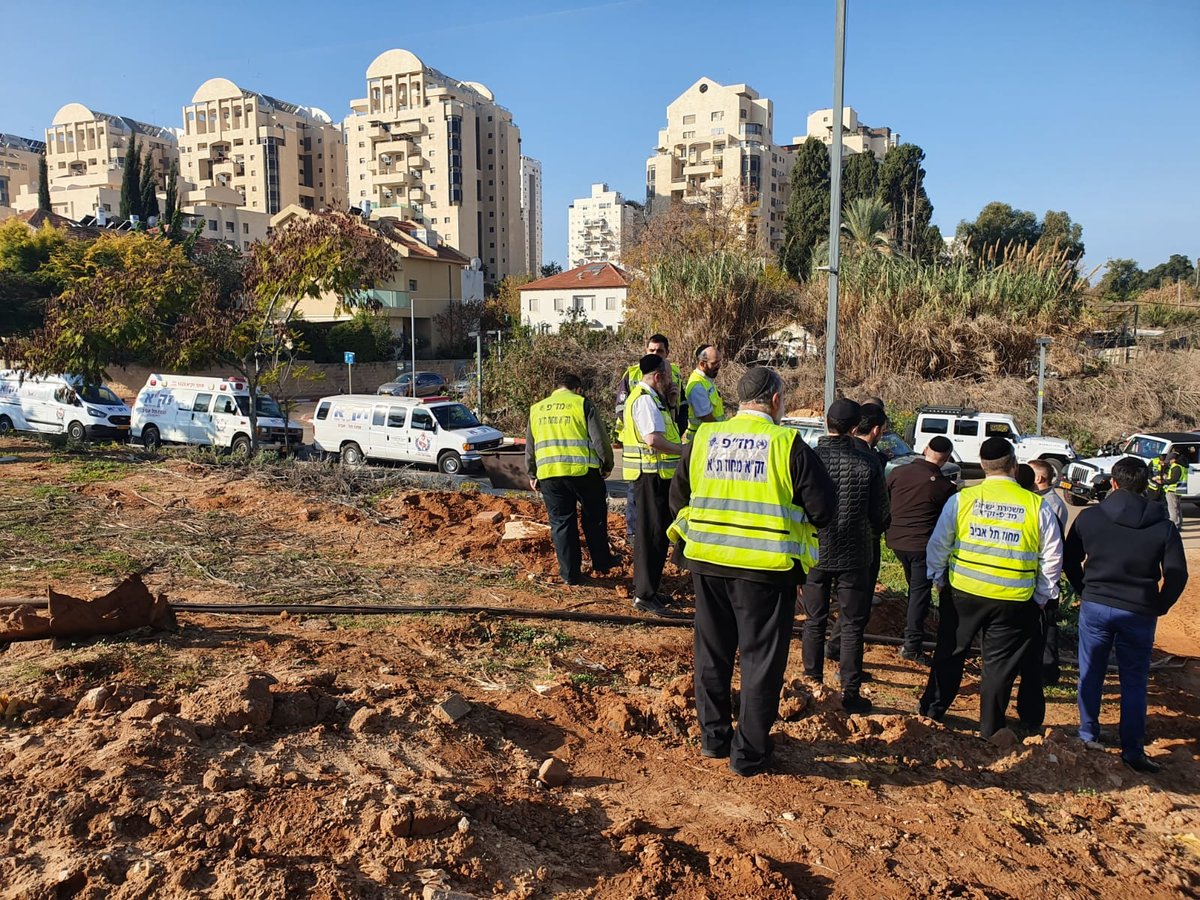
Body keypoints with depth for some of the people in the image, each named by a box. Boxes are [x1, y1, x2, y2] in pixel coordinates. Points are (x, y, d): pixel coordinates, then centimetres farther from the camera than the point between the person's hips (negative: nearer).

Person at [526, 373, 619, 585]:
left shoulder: (536, 409, 14)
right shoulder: (582, 404, 0)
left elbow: (530, 447, 18)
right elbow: (599, 440, -4)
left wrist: (533, 475, 28)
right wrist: (607, 465, 10)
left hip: (548, 473, 3)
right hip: (583, 471, -3)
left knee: (561, 523, 10)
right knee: (594, 518, 16)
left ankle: (570, 574, 13)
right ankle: (601, 563, 25)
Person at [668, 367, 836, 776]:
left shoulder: (703, 438, 2)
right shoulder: (788, 444, -10)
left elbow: (677, 499, 11)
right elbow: (823, 508, -6)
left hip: (707, 560, 4)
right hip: (766, 566, -4)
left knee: (712, 653, 18)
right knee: (762, 659, 10)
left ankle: (713, 736, 31)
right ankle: (749, 752, 18)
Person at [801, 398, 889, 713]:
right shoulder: (868, 461, -10)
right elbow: (881, 516, -4)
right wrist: (873, 531, 18)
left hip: (815, 553, 1)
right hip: (854, 556, -1)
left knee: (814, 621, 15)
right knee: (852, 626, 8)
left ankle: (812, 683, 23)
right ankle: (850, 693, 12)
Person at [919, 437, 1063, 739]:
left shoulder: (962, 499, -6)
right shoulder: (1037, 506, -5)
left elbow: (938, 544, 0)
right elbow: (1052, 557, 2)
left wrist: (937, 577, 14)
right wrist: (1042, 596, 12)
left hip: (963, 592, 1)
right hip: (1014, 601, 0)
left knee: (949, 652, 17)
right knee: (999, 663, 12)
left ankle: (932, 709, 29)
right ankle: (990, 728, 21)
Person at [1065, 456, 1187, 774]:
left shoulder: (1089, 517, -4)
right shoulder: (1163, 526, -5)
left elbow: (1070, 562, 3)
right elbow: (1177, 575, -4)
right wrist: (1159, 607, 10)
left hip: (1094, 606, 1)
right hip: (1138, 613, 0)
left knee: (1090, 674, 16)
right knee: (1134, 682, 9)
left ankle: (1088, 734, 27)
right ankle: (1133, 751, 13)